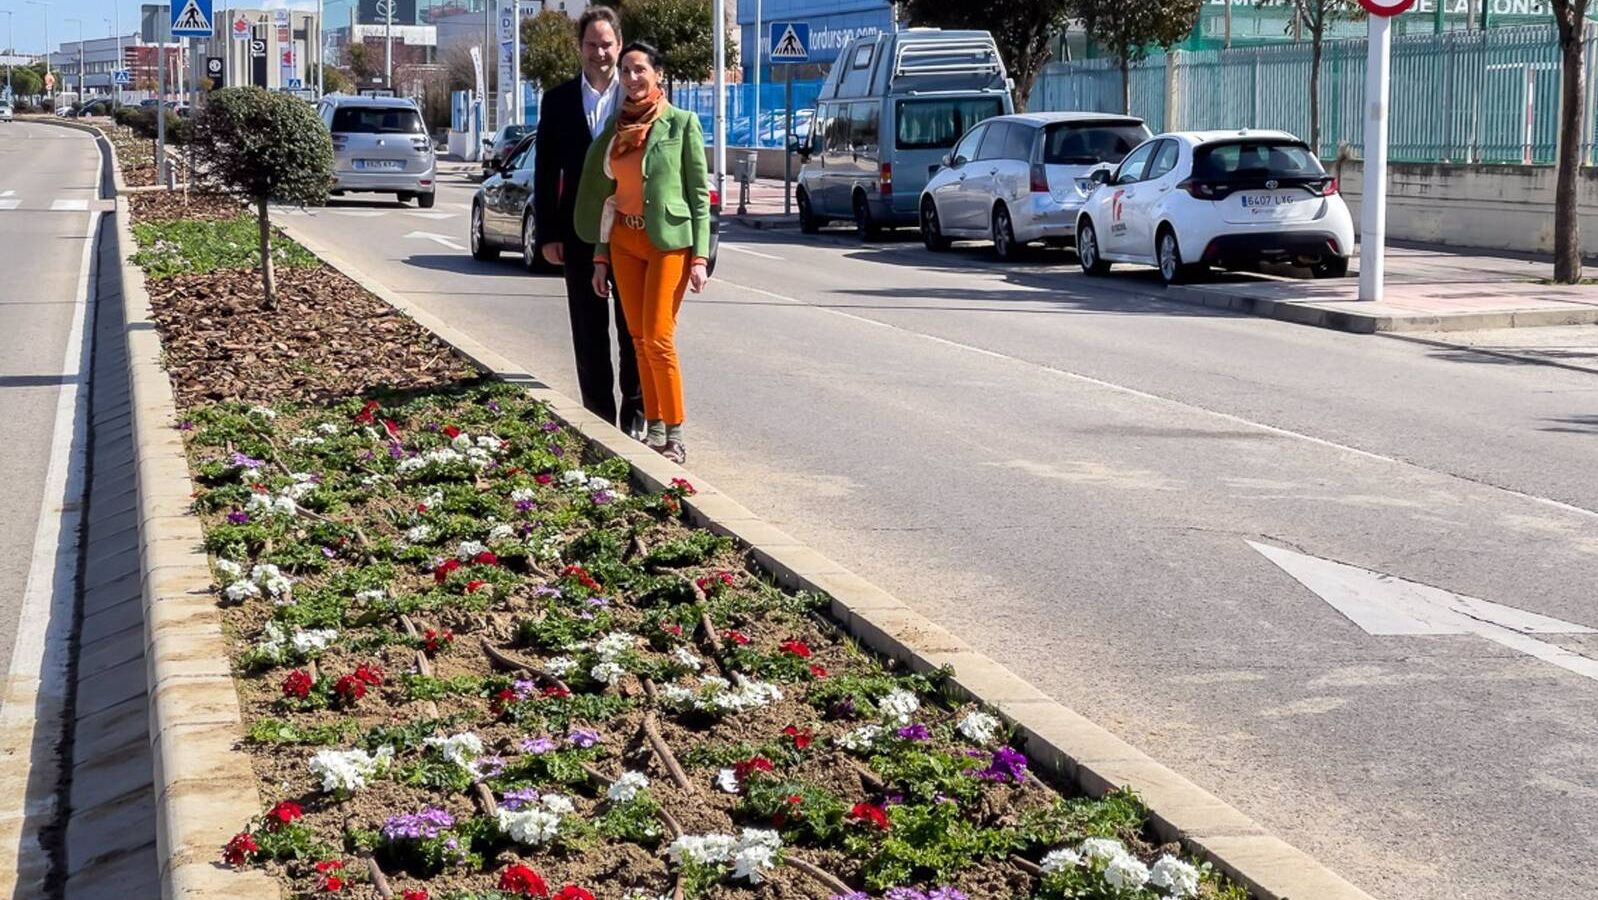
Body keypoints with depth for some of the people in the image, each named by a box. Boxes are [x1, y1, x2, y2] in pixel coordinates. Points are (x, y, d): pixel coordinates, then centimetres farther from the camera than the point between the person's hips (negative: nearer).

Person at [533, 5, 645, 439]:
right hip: (581, 231, 2)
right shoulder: (558, 101, 5)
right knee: (589, 329, 6)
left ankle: (635, 411, 13)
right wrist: (547, 234, 0)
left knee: (633, 325, 5)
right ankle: (599, 413, 13)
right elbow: (546, 171, 5)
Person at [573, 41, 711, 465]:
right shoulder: (616, 128, 11)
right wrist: (601, 256, 12)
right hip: (624, 240, 5)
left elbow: (699, 192, -5)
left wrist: (700, 256, -11)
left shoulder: (682, 123, -4)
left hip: (669, 240, -5)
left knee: (658, 339, -11)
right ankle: (654, 429, 12)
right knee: (640, 339, 6)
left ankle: (675, 437, -3)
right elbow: (607, 194, 15)